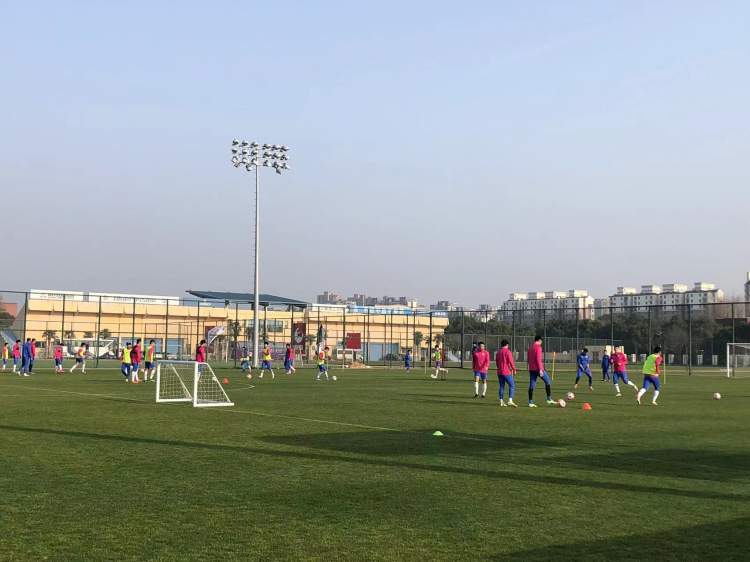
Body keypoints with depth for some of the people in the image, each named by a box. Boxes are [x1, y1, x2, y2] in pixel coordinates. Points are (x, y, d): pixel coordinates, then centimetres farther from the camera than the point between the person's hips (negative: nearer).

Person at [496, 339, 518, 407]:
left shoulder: (498, 352, 12)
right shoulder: (507, 351, -10)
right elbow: (511, 361, -15)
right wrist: (514, 369, -4)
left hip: (499, 372, 7)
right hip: (507, 372, -7)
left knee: (501, 386, 11)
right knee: (512, 386, -3)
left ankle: (501, 402, 9)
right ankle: (510, 401, -16)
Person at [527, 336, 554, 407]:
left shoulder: (530, 347, 15)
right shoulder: (538, 347, -10)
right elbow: (538, 359, -18)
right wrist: (540, 369, -20)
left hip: (531, 369, 8)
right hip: (538, 369, -8)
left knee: (532, 386, 4)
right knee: (548, 382, 5)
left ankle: (530, 402, 1)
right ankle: (549, 399, 4)